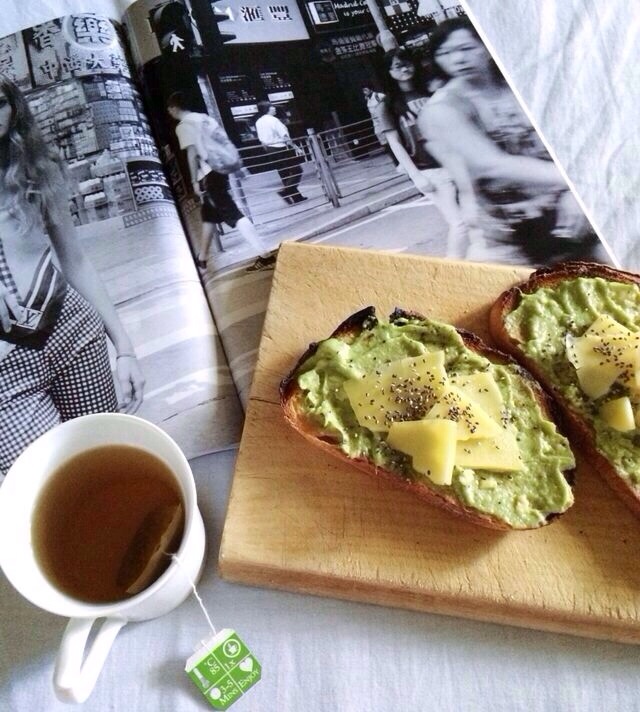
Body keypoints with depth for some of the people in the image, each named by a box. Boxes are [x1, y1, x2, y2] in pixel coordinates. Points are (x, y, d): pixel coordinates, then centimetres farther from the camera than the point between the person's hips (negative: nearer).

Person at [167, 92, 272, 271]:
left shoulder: (183, 126, -5)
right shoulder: (205, 118, 18)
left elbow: (192, 153, -13)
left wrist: (194, 181, -12)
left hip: (208, 175, -9)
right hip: (219, 170, 9)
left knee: (234, 215, -12)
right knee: (209, 215, 18)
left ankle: (264, 254, -18)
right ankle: (201, 259, 30)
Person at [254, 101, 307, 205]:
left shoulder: (258, 122, 7)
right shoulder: (273, 120, -14)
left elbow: (261, 140, 11)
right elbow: (285, 136, -17)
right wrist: (296, 147, -13)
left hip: (270, 150, 8)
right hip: (281, 148, -8)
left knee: (284, 175, 12)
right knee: (297, 171, 0)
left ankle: (297, 196, 15)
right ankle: (286, 191, -15)